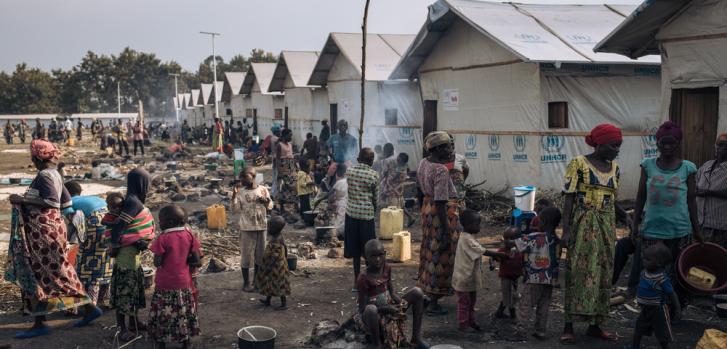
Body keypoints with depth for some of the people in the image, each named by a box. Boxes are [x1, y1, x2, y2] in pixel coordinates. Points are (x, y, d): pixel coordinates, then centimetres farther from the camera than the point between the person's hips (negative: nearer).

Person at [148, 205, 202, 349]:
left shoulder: (163, 238, -17)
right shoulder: (188, 235, -5)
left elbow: (157, 263, -15)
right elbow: (196, 260, -5)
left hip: (165, 284, -4)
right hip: (184, 282, 4)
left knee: (163, 313, 10)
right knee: (184, 311, 17)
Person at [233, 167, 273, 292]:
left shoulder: (263, 189, 3)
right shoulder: (240, 191, -2)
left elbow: (270, 206, 7)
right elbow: (235, 208, -8)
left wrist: (265, 200, -13)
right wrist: (234, 194, -19)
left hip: (261, 227, 2)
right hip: (247, 228, -2)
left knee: (260, 254, 10)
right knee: (246, 255, 1)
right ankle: (246, 283, 10)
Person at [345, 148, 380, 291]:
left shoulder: (349, 171, 1)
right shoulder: (373, 174, -9)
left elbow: (350, 191, 5)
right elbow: (375, 197, -3)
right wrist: (374, 211, 12)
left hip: (351, 212, 4)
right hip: (367, 213, -4)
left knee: (355, 248, 11)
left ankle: (356, 281, 17)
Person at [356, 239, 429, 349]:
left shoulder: (386, 268, -1)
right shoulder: (363, 279, -20)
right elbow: (363, 308, -19)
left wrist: (400, 302, -12)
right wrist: (386, 308, -26)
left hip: (390, 308, 6)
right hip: (376, 314, -6)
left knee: (417, 292, -8)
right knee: (371, 309, -43)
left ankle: (416, 338, -6)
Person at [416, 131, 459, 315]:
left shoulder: (423, 163, 3)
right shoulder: (441, 170, -24)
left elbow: (420, 192, 13)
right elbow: (441, 203, -25)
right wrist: (447, 233, -22)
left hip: (427, 209, 9)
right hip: (443, 215, -9)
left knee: (430, 250, 23)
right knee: (441, 256, 3)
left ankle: (428, 290, 40)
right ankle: (433, 304, 12)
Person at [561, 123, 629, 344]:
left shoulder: (614, 168, 10)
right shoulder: (579, 164, -7)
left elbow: (612, 200, 13)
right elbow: (569, 199, -8)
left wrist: (627, 216, -5)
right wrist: (565, 230, -15)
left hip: (606, 227, 6)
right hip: (583, 226, -6)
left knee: (603, 274, 7)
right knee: (579, 273, -8)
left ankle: (595, 324, 17)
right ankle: (569, 326, -2)